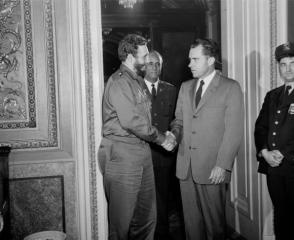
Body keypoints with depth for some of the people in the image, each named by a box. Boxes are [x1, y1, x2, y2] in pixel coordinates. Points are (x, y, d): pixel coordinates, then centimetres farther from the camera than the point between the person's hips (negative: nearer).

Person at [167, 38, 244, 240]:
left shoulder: (231, 88, -2)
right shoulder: (185, 87, 15)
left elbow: (234, 130, -8)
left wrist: (223, 165, -14)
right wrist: (174, 135, -3)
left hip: (213, 169, -5)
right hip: (186, 166, 5)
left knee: (214, 220, 5)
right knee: (191, 220, 10)